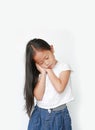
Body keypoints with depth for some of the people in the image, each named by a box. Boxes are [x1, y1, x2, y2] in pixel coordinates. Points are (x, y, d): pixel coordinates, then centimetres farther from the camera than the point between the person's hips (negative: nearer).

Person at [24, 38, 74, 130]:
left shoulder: (64, 67, -6)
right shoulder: (39, 72, 1)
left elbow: (59, 88, -21)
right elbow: (38, 96, -10)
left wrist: (48, 70, -11)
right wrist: (43, 73, -11)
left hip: (59, 115, -2)